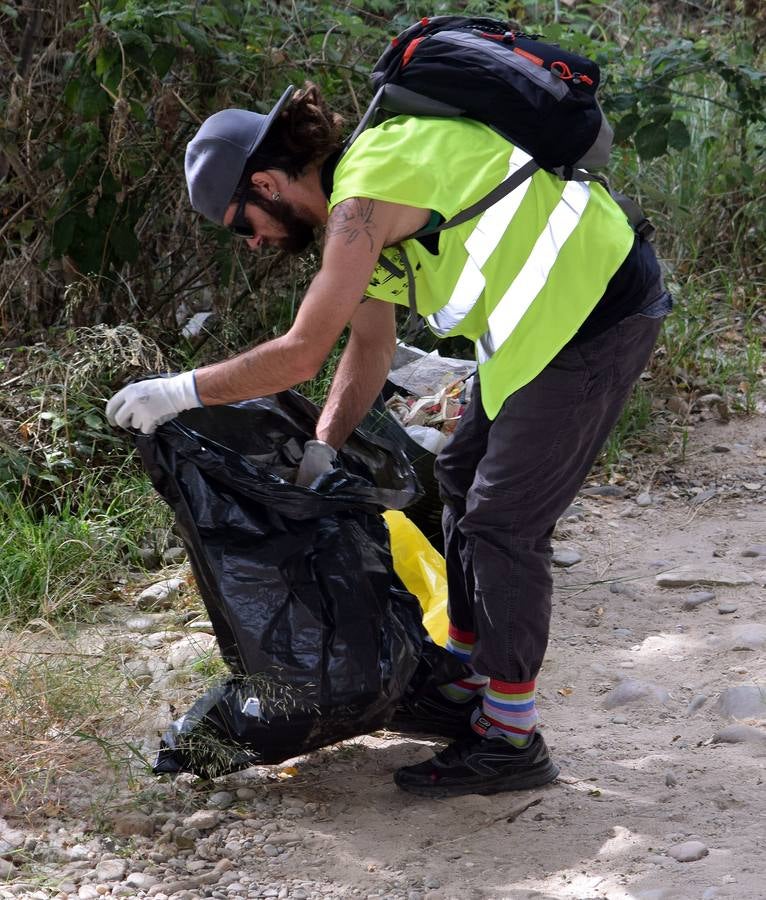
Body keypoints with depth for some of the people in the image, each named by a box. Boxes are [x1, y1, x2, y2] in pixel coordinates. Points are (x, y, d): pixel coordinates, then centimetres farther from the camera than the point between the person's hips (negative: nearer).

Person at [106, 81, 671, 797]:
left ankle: (511, 740, 1)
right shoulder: (358, 192, 11)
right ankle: (467, 689, 28)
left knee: (503, 520, -7)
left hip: (594, 309, -11)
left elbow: (299, 354, -22)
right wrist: (321, 450, 11)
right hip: (551, 312, 11)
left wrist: (179, 391, -12)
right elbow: (371, 345, 18)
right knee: (464, 478, 17)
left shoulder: (364, 197, -21)